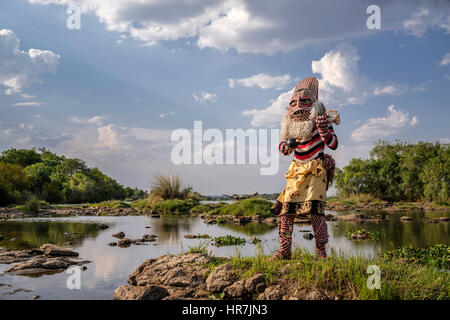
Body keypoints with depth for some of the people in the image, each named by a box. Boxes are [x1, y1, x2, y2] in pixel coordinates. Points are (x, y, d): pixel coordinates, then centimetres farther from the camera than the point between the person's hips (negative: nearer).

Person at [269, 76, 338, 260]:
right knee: (286, 207, -3)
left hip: (316, 170, -5)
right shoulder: (292, 125, 9)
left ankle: (321, 249, -4)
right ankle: (284, 250, 4)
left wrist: (324, 131, -29)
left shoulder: (320, 121, -4)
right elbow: (283, 147, 17)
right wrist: (287, 146, -7)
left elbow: (333, 145, -11)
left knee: (314, 209, -17)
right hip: (296, 170, 5)